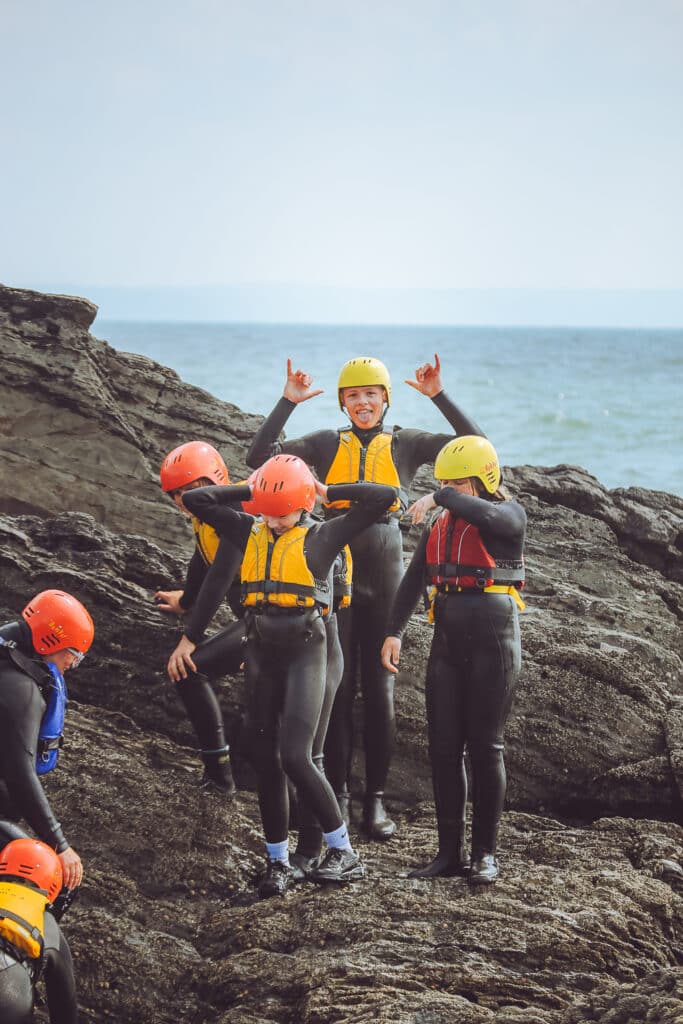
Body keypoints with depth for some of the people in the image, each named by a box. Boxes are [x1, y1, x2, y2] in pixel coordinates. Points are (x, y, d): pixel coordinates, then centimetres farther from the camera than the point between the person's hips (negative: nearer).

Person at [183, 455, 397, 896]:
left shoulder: (322, 536, -3)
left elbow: (384, 497, -10)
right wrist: (250, 491, 8)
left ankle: (345, 853, -2)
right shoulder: (250, 532, 9)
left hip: (305, 650, -5)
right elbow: (196, 500, 10)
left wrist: (329, 492, -1)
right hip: (262, 651, 5)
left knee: (296, 757, -14)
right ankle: (278, 861, 16)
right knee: (265, 759, 6)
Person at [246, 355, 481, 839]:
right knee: (337, 685, 3)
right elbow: (259, 456, -4)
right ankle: (338, 794, 12)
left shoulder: (404, 443, 5)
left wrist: (439, 397, -11)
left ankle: (376, 798, 10)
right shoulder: (327, 443, 7)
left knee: (380, 687, 2)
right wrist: (288, 402, -8)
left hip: (385, 568, -1)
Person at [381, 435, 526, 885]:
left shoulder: (510, 515, -3)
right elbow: (414, 580, 12)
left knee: (485, 746, -2)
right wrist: (394, 632, 4)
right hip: (448, 640, 6)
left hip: (493, 635, -6)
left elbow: (487, 514, -29)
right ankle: (450, 851, 10)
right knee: (444, 746, 3)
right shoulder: (440, 526, 15)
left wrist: (438, 498, -22)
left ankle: (486, 853, 6)